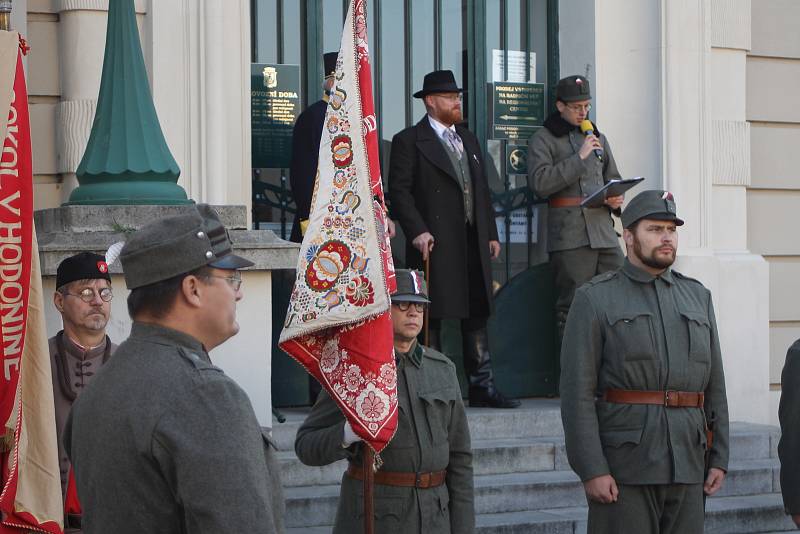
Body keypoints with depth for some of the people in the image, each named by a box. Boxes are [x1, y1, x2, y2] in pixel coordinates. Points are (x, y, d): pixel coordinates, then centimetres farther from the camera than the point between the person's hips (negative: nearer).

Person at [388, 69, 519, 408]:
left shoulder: (468, 139, 20)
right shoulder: (409, 141, -2)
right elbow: (399, 191, -8)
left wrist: (491, 233, 15)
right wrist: (417, 231, -18)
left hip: (474, 243, 7)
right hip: (435, 245, -7)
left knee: (477, 315, 6)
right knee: (431, 318, -3)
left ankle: (481, 387, 10)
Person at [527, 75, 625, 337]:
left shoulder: (597, 138, 22)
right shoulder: (543, 139, 4)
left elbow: (613, 178, 32)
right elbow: (540, 183, -11)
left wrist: (617, 199, 9)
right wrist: (579, 158, -11)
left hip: (604, 230, 5)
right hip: (569, 236, -5)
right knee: (572, 307, -6)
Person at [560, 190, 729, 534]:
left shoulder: (697, 297, 14)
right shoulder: (594, 300, -1)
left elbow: (714, 384, 14)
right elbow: (578, 391, -8)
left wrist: (719, 458, 7)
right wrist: (591, 470, -15)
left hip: (687, 464, 5)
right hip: (623, 466, -4)